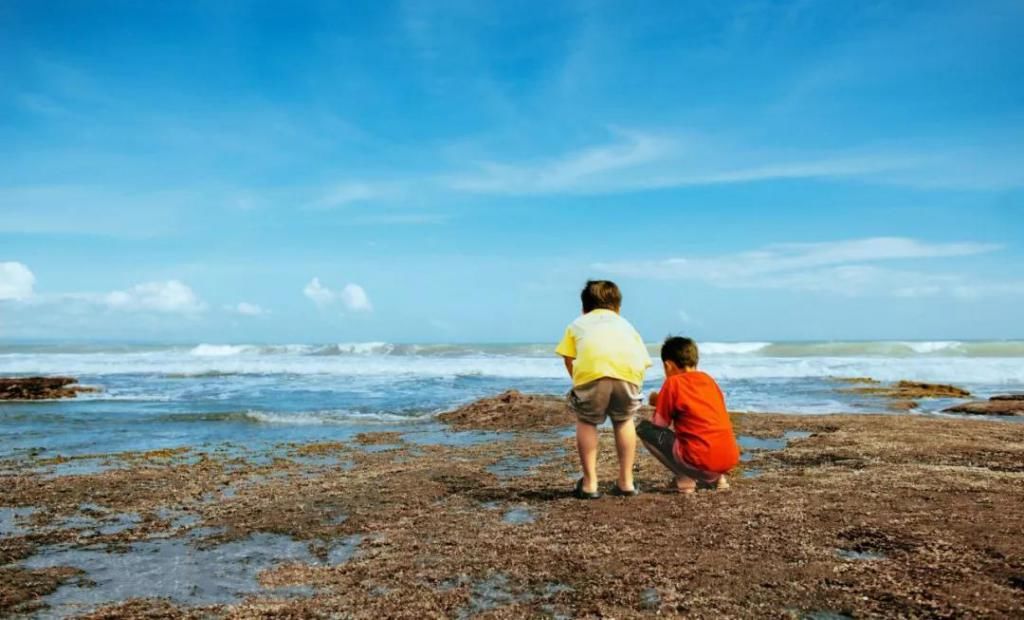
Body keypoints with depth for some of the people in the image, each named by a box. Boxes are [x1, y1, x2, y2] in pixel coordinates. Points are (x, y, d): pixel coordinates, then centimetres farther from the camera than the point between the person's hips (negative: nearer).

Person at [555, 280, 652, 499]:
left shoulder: (578, 323, 35)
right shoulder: (625, 323, 40)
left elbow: (568, 359, 21)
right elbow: (644, 360, 29)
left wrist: (579, 382, 36)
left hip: (592, 368, -2)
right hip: (629, 368, 2)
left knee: (586, 422, 21)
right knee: (624, 420, 26)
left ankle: (590, 483, 17)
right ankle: (626, 482, 27)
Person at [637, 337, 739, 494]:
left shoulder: (673, 382, -2)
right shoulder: (708, 379, 16)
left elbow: (659, 424, 0)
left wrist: (659, 403, 20)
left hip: (701, 461, -7)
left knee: (643, 429, 5)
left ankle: (685, 479, 0)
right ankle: (715, 478, 18)